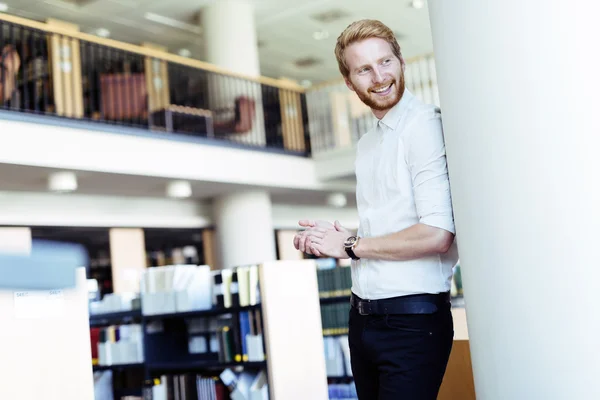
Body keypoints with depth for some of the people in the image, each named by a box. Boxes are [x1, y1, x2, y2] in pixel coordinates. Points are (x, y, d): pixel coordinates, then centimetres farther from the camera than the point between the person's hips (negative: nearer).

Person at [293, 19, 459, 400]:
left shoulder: (424, 124, -12)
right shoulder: (366, 144, 14)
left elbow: (436, 235, -21)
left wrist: (351, 246, -11)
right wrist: (332, 236, 2)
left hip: (411, 321, -8)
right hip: (363, 319, 8)